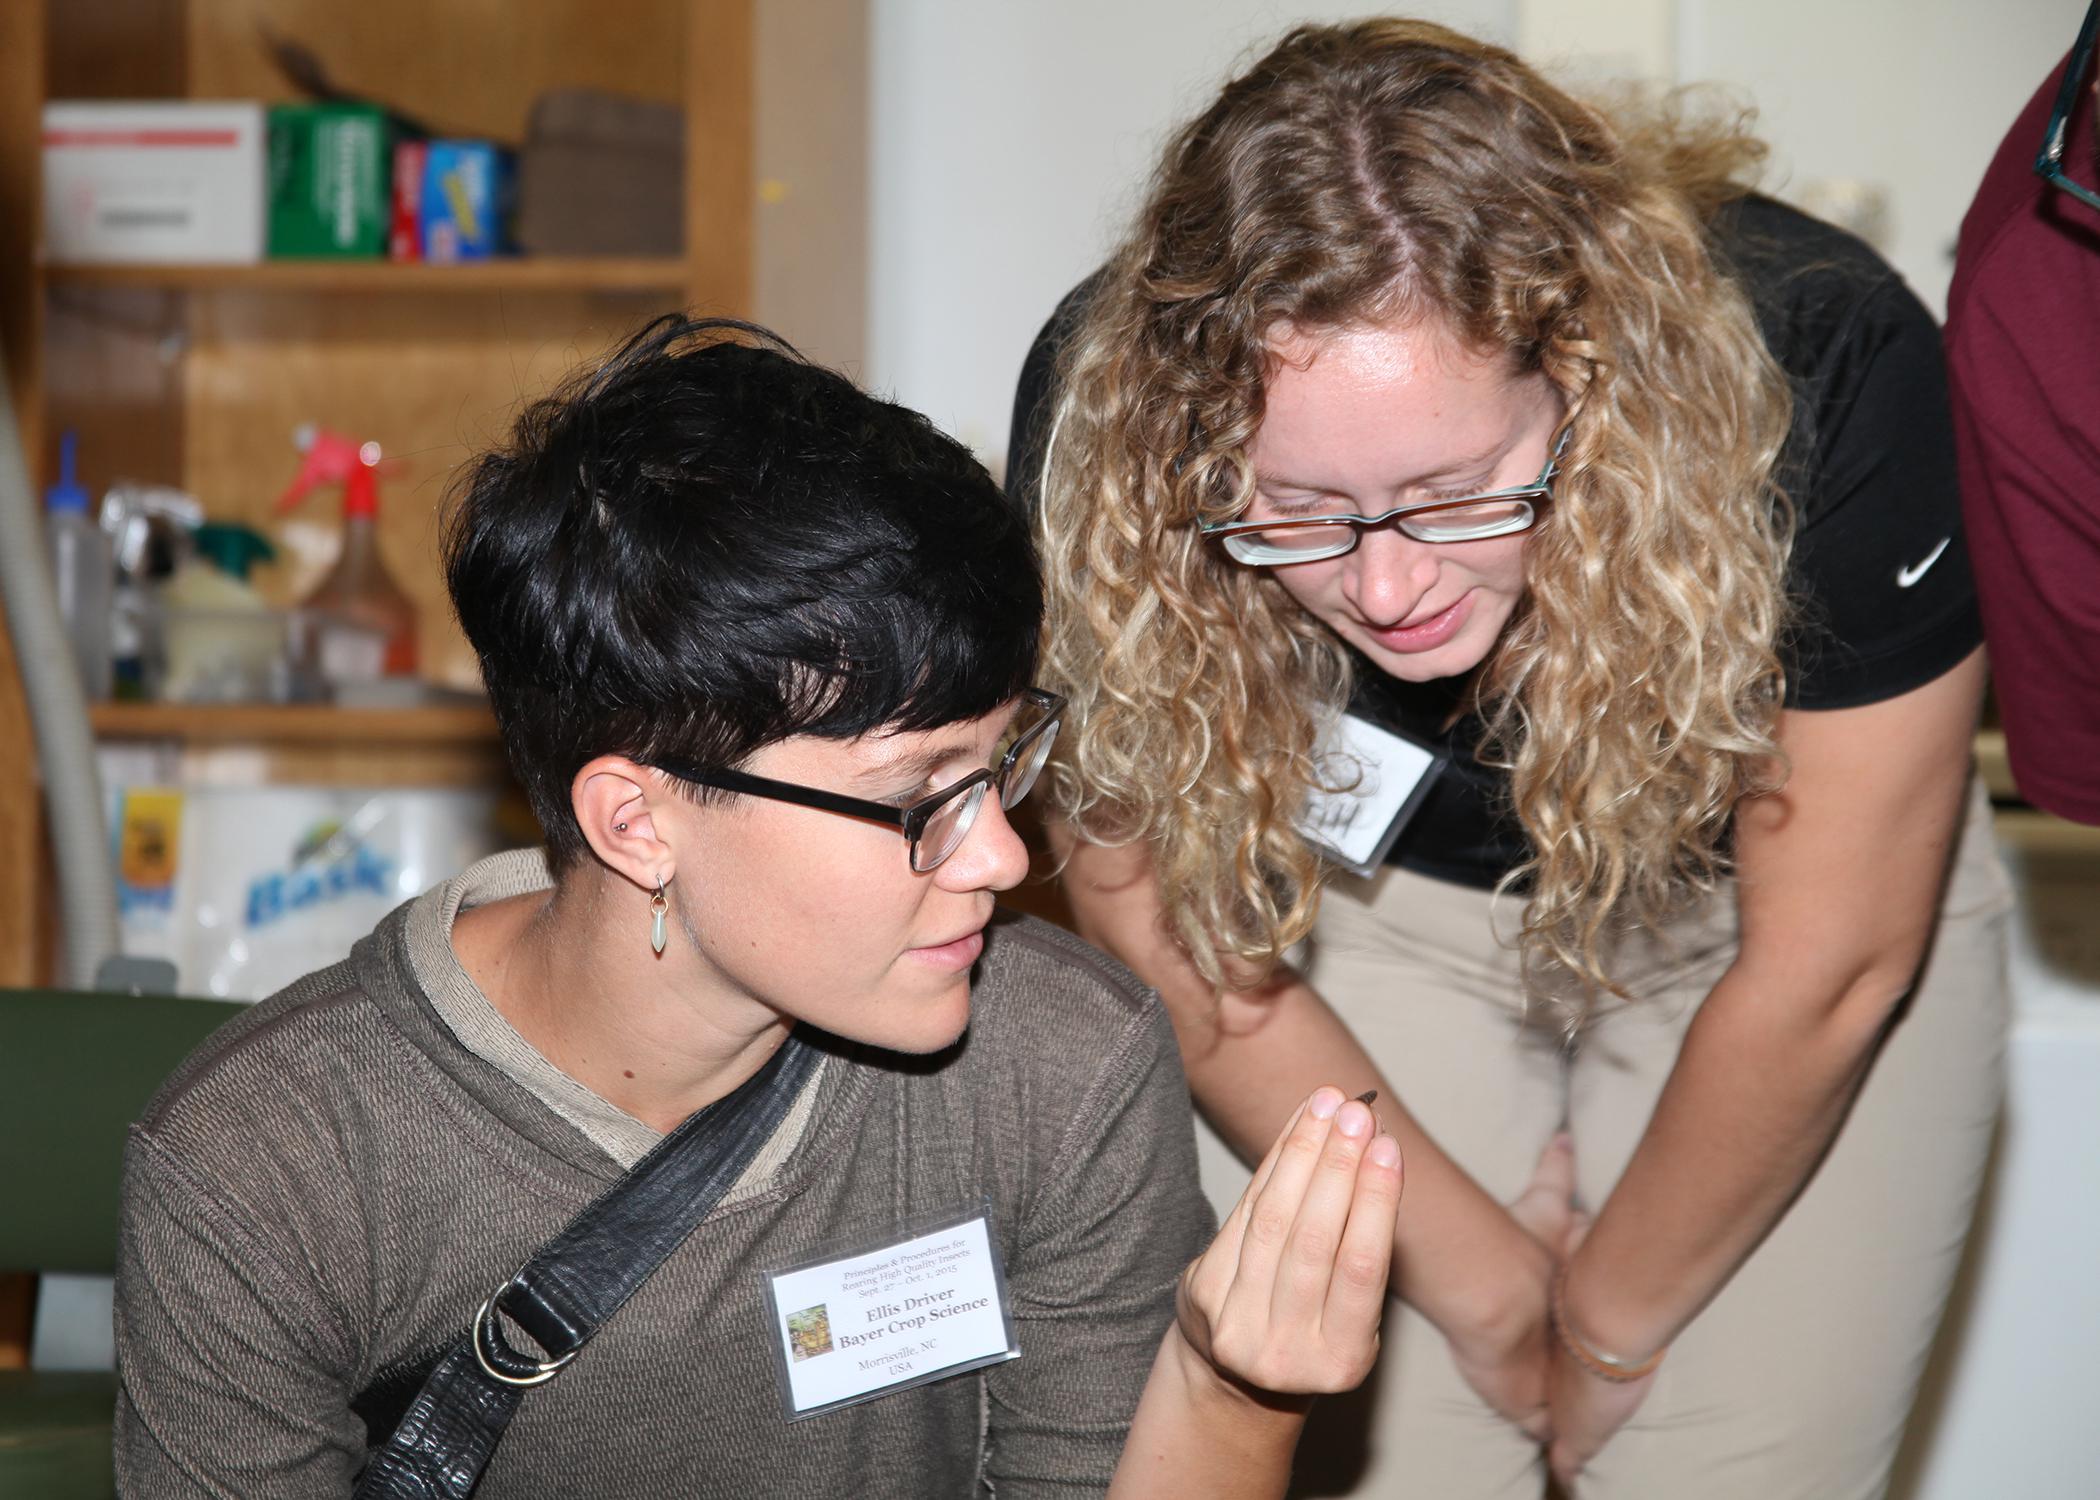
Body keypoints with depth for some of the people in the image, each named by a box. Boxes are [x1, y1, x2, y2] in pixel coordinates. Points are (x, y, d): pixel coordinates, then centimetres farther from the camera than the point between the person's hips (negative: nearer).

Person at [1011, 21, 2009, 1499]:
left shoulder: (1822, 374, -35)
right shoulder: (1104, 407, -30)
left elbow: (1821, 965, -22)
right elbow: (1150, 904, -14)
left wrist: (1611, 1321, -9)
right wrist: (1474, 1272, -7)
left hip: (1743, 902, -1)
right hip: (1375, 908, 1)